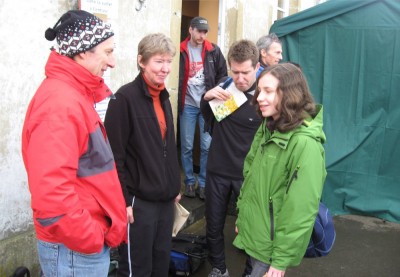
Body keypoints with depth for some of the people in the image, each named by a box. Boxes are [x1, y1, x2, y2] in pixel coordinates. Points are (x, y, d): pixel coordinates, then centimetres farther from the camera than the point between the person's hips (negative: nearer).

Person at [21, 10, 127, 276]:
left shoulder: (74, 95, 8)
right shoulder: (60, 105, -23)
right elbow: (51, 196, -29)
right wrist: (93, 239, -19)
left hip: (90, 240, 9)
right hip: (75, 249, -9)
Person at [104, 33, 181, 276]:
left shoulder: (163, 97, 10)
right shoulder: (125, 98, -15)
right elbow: (115, 155, -17)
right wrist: (123, 200, -18)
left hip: (166, 199, 8)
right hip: (138, 201, -8)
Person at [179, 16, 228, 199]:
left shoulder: (214, 51, 2)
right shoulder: (181, 51, -2)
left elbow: (223, 75, 8)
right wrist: (178, 100, -4)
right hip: (188, 105, -1)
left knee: (207, 146, 2)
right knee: (187, 146, 5)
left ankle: (203, 183, 14)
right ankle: (189, 182, 19)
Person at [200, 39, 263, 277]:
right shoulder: (224, 85, -3)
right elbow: (208, 119, 12)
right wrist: (206, 97, -8)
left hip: (248, 174, -4)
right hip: (217, 170, 4)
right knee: (214, 225, 17)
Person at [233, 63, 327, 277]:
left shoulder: (305, 143, -24)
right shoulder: (267, 129, 4)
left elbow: (301, 209, -23)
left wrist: (282, 258, -19)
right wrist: (241, 217, 15)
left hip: (273, 243, -7)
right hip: (253, 232, 8)